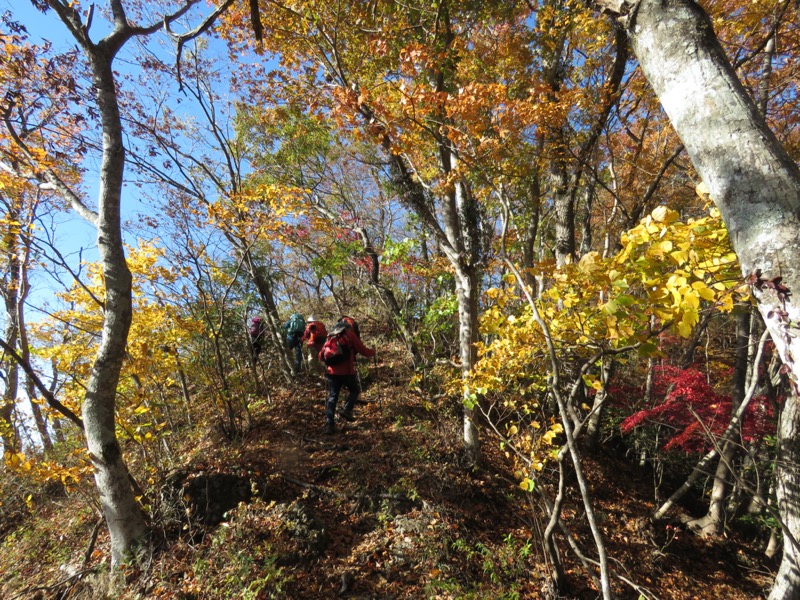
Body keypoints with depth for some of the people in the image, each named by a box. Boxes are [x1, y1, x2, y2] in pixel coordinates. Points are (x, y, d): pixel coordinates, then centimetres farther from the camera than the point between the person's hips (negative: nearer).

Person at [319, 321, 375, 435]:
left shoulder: (330, 337, 16)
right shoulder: (350, 334, 3)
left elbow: (321, 356, 14)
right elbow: (363, 351, 1)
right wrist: (373, 351, 20)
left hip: (332, 372, 4)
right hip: (346, 371, -4)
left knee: (332, 397, 10)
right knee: (355, 390, 21)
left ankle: (329, 425, 3)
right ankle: (347, 410, 4)